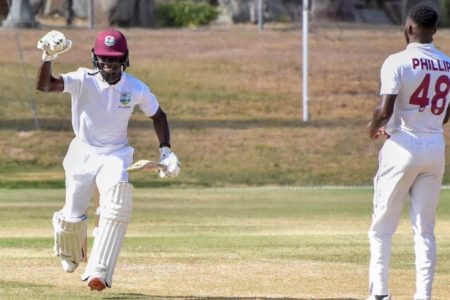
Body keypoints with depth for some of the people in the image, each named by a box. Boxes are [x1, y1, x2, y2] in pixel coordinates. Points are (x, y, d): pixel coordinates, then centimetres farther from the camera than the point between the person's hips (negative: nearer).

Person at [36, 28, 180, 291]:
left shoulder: (136, 89, -7)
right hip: (83, 154, 0)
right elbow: (44, 85, -28)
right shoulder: (84, 80, -14)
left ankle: (98, 271, -32)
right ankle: (70, 254, 39)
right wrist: (48, 58, -46)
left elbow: (158, 115, 11)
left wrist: (166, 150, 1)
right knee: (72, 219, -1)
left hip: (116, 155, 0)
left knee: (119, 198, -29)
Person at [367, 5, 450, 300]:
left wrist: (374, 127, 2)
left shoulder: (397, 62, -11)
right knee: (425, 229, 8)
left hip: (403, 146, -4)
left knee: (382, 226, 6)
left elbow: (385, 110, -18)